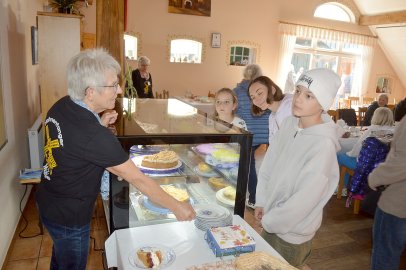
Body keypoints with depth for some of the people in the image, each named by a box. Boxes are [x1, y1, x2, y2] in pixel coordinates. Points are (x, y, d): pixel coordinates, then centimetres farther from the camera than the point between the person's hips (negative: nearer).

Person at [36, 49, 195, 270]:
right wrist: (177, 208, -18)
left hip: (48, 201, 8)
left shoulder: (60, 106, -9)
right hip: (69, 218, -8)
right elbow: (137, 179, -29)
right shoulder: (94, 135, -34)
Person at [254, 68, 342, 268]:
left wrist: (269, 222, -13)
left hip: (293, 231, -6)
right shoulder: (289, 124, -7)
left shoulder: (323, 144, -25)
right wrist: (261, 202, -1)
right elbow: (269, 164, 1)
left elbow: (304, 199, -23)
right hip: (271, 221, 6)